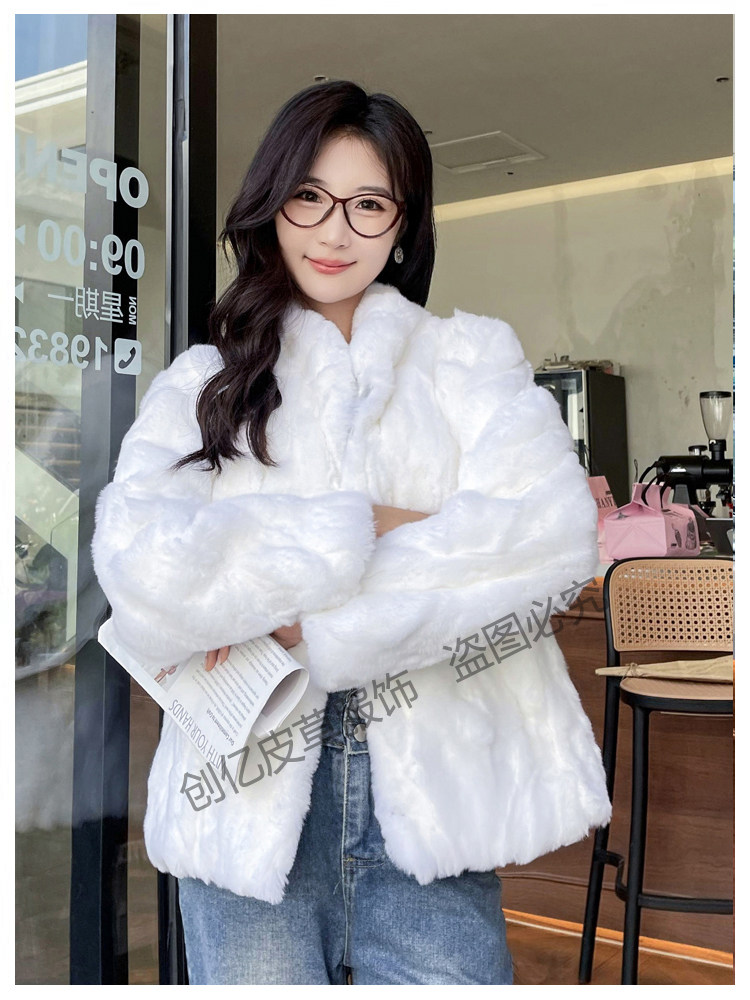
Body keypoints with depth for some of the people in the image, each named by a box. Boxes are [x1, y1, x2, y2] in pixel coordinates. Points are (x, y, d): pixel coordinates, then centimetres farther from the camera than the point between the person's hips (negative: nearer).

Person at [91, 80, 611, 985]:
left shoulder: (474, 357, 10)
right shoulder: (202, 384, 8)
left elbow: (553, 536, -10)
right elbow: (143, 571, -11)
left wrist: (311, 624, -11)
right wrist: (370, 527, -12)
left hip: (433, 797, 1)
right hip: (251, 800, 0)